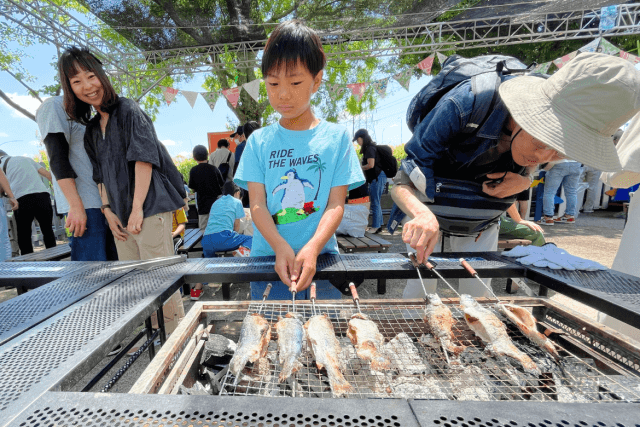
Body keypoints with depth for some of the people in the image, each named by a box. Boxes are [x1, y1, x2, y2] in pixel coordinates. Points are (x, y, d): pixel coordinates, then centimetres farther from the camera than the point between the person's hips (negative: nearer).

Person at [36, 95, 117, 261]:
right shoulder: (54, 105, 0)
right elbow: (57, 159, -11)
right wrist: (76, 206, -20)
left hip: (105, 203, 8)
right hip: (84, 206, -8)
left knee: (114, 261, 7)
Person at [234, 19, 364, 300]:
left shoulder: (336, 137, 1)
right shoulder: (259, 141, 4)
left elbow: (336, 204, -5)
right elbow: (257, 204, -2)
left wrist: (312, 249, -20)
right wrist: (281, 248, -19)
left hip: (320, 256, 0)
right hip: (268, 256, 1)